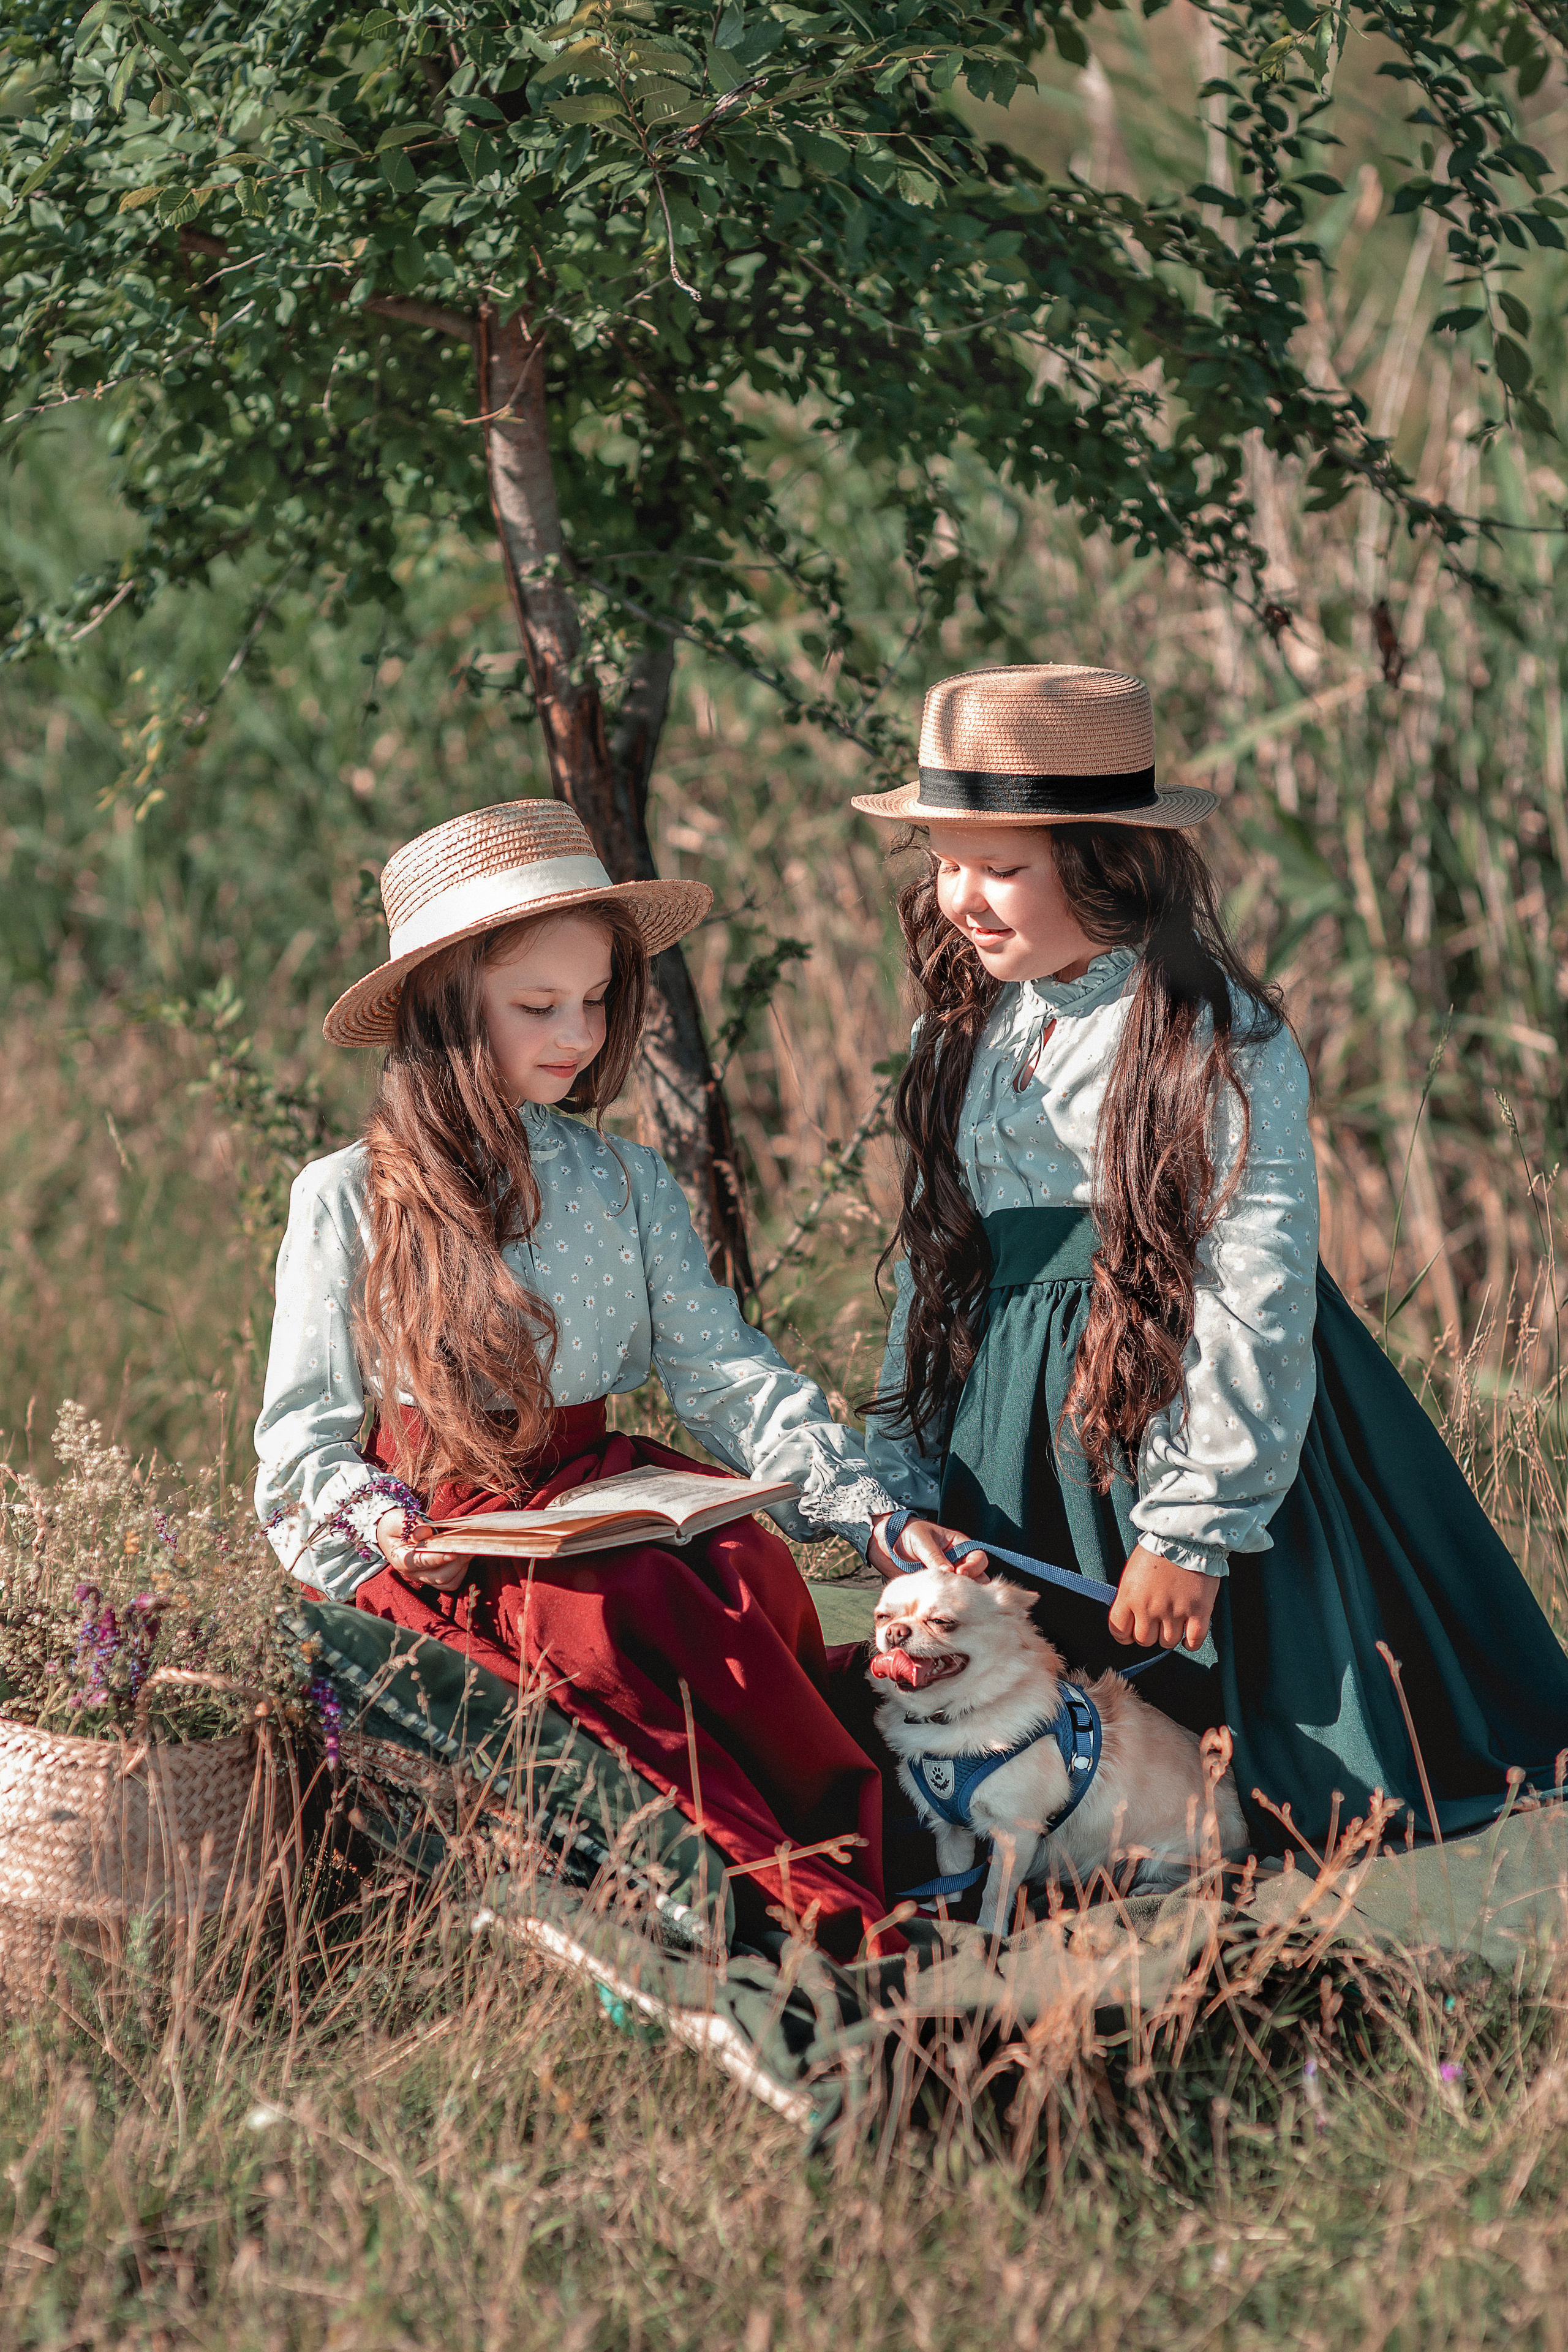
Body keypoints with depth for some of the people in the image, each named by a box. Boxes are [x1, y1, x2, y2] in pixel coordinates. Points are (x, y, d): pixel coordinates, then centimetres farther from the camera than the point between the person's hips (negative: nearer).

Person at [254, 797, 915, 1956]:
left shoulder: (630, 1185, 12)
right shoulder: (350, 1198, 1)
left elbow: (725, 1371, 6)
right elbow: (307, 1423, 2)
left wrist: (862, 1503, -10)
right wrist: (377, 1517, -20)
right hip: (432, 1532, -4)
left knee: (752, 1569, -30)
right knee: (625, 1612, -34)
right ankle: (841, 1914, -35)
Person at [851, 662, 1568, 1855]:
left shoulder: (1219, 1041, -15)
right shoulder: (967, 1031, 8)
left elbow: (1253, 1297, -17)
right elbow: (932, 1265, 15)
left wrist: (1191, 1531, -19)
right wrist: (902, 1493, 10)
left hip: (1179, 1417, -7)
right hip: (1015, 1441, 7)